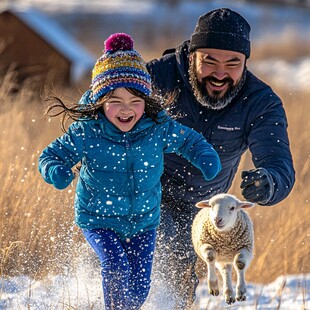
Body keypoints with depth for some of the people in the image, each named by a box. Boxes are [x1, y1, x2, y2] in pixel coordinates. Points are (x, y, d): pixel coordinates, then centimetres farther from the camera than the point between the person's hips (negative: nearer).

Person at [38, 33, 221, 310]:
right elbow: (51, 155, -8)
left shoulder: (159, 128, -15)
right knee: (115, 266, -26)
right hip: (99, 220, -2)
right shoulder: (86, 133, -21)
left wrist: (206, 158, -16)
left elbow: (190, 141, 4)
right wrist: (56, 171, -31)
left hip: (143, 220, 3)